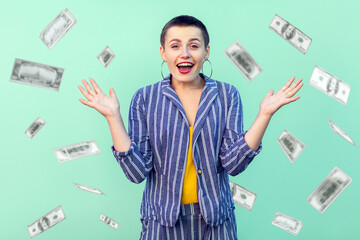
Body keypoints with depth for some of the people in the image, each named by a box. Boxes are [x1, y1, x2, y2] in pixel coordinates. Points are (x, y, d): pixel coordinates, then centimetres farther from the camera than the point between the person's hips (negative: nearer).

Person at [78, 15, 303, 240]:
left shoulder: (227, 95, -4)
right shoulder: (145, 98, -6)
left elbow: (233, 163, -12)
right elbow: (138, 172, -11)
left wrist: (264, 115, -18)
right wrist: (113, 117, -18)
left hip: (215, 217, 1)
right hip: (163, 219, -1)